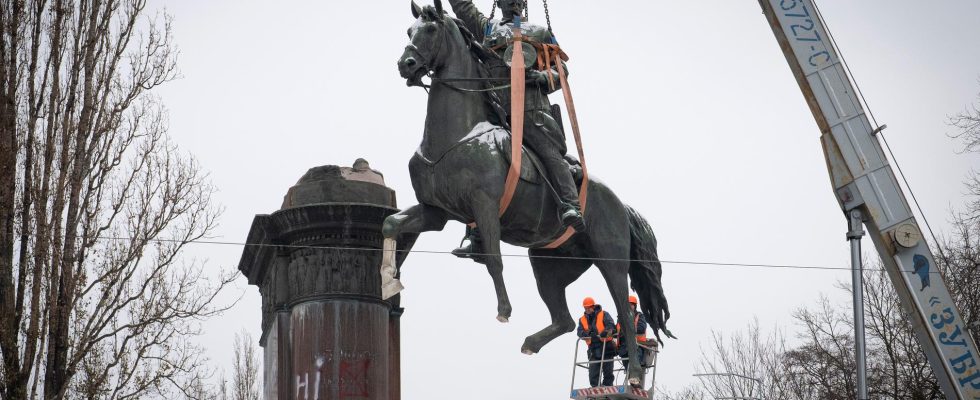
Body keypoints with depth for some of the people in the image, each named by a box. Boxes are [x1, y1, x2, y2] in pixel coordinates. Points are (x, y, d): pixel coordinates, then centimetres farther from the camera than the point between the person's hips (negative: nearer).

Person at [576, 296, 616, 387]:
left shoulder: (603, 315, 2)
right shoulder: (582, 320, 13)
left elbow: (611, 325, -12)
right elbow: (580, 332, 0)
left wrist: (605, 332, -33)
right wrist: (587, 333, -23)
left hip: (606, 348, -3)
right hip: (593, 350, 3)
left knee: (608, 372, -1)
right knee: (593, 374, -1)